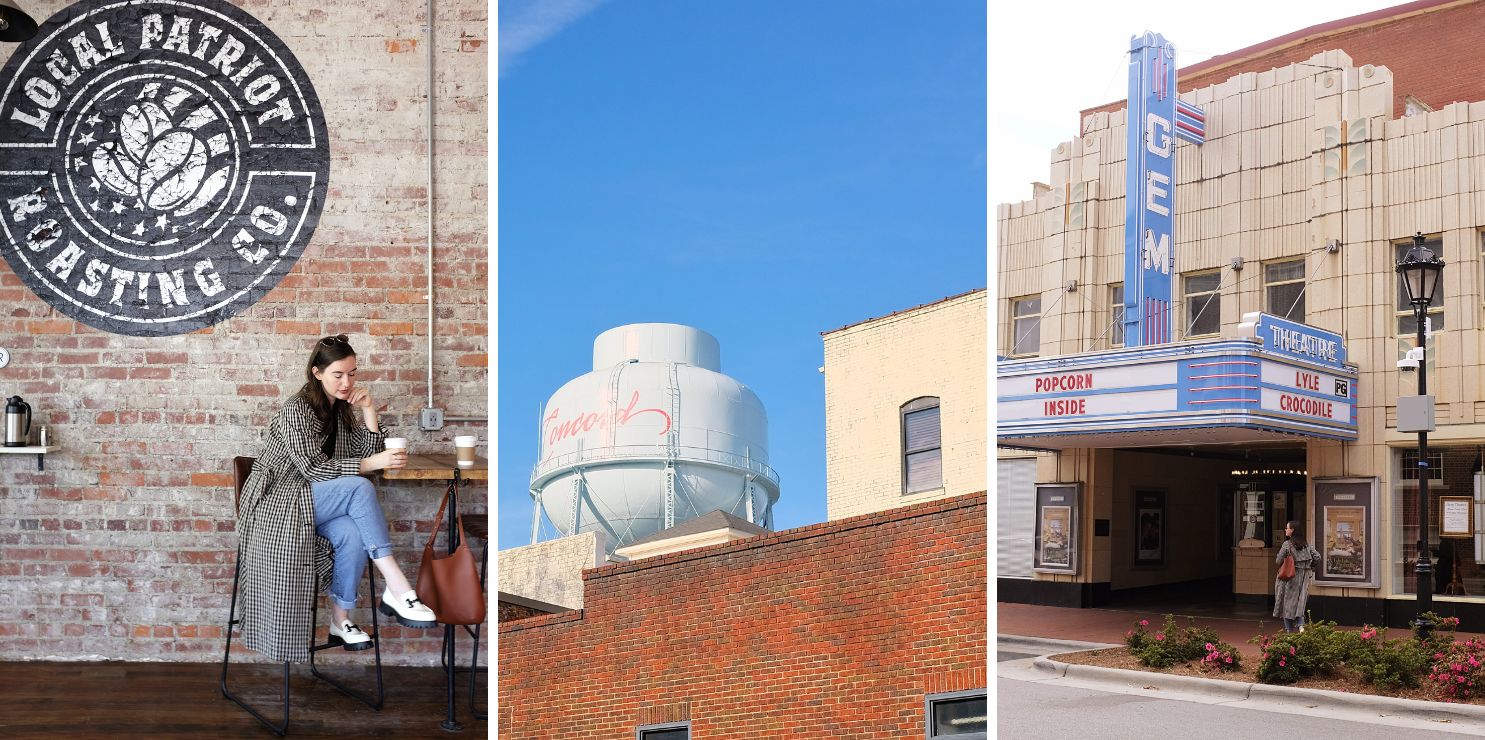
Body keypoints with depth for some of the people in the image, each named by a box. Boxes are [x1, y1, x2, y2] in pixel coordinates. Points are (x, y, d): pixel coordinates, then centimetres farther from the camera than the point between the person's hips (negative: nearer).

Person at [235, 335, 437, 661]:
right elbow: (314, 468, -20)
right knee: (359, 488, -31)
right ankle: (397, 590, -34)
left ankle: (340, 618, -17)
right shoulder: (296, 409, -13)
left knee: (353, 534, -29)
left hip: (313, 500, 6)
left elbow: (368, 451, 8)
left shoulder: (341, 408, 10)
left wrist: (368, 410, -5)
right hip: (277, 499, -6)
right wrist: (373, 463, -28)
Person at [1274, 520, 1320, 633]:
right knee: (1300, 602, 10)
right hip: (1303, 578, 4)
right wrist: (1310, 568, 14)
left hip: (1289, 576, -4)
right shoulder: (1307, 544, 3)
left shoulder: (1287, 544, -13)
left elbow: (1279, 560, -12)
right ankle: (1301, 625, -10)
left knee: (1288, 602, 5)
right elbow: (1317, 557, 2)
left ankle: (1289, 630, 7)